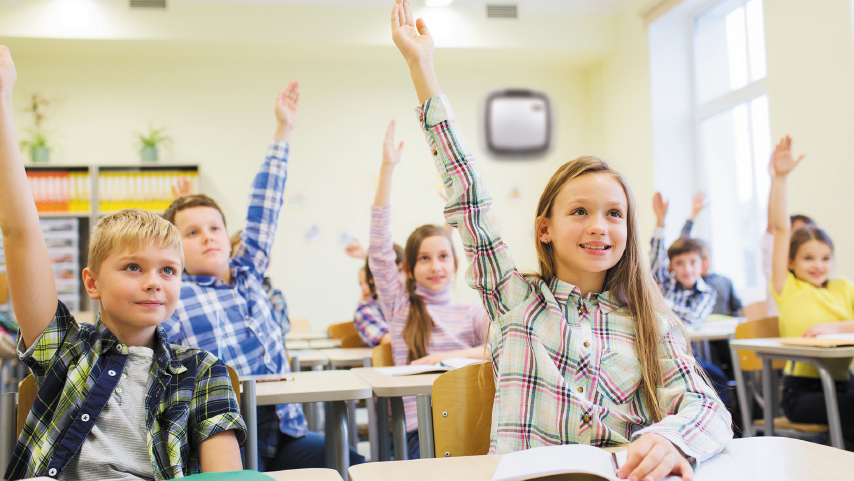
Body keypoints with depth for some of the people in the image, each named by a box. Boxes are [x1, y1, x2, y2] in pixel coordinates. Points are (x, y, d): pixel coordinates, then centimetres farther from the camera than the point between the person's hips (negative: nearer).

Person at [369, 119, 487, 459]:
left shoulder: (471, 311, 14)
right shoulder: (400, 306, 12)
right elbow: (379, 250, 3)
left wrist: (450, 356, -15)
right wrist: (387, 168, -1)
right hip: (421, 425, -1)